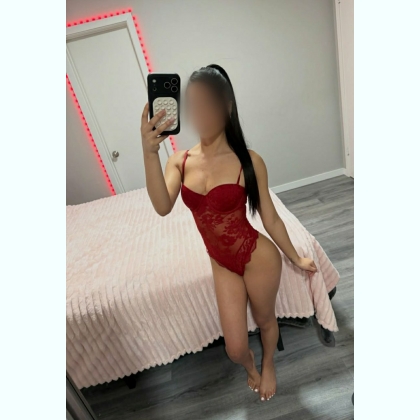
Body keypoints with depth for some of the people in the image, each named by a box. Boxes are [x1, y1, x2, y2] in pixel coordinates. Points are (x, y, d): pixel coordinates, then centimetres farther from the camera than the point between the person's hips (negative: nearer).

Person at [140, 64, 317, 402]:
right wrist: (150, 153, -34)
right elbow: (163, 208, -24)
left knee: (265, 320, 24)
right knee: (234, 349, 15)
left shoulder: (248, 160, -15)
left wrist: (296, 258, 5)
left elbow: (270, 218, -5)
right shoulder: (180, 161, -7)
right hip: (221, 264, 3)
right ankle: (250, 365, 55)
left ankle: (268, 365, 61)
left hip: (258, 257, -2)